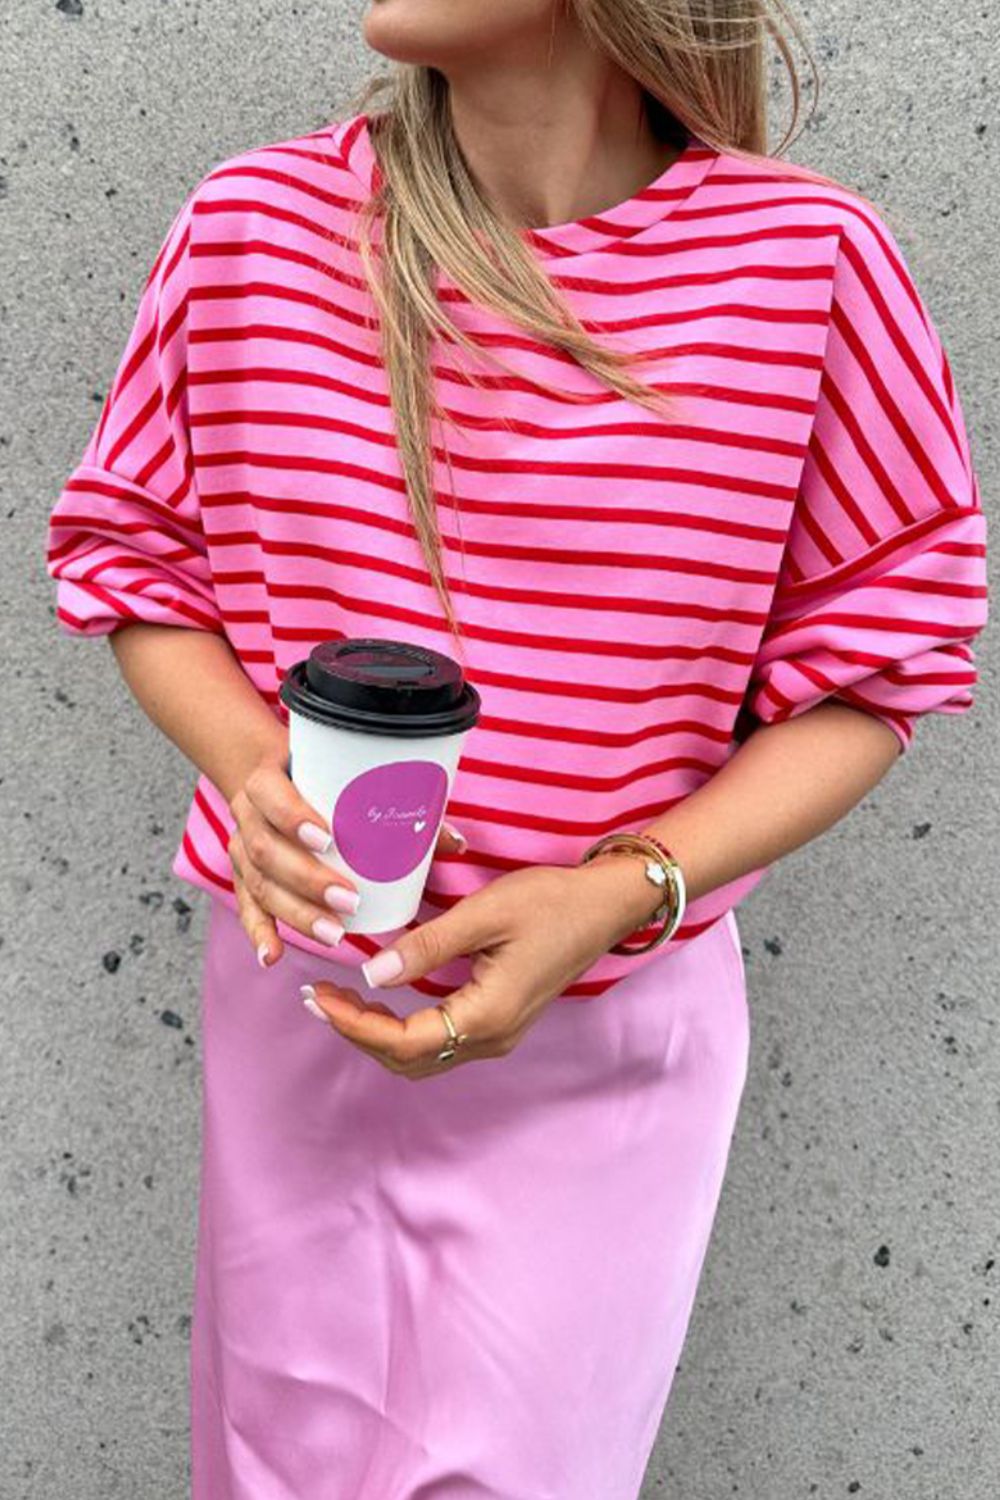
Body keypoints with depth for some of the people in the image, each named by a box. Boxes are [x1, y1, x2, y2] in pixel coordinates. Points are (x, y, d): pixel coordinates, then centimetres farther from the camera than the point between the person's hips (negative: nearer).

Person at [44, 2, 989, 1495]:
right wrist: (251, 771, -16)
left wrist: (617, 893, -20)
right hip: (296, 985, 3)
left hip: (610, 1031, -2)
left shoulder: (809, 257, -14)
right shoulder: (253, 222, -8)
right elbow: (130, 549, 5)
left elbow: (867, 669, -6)